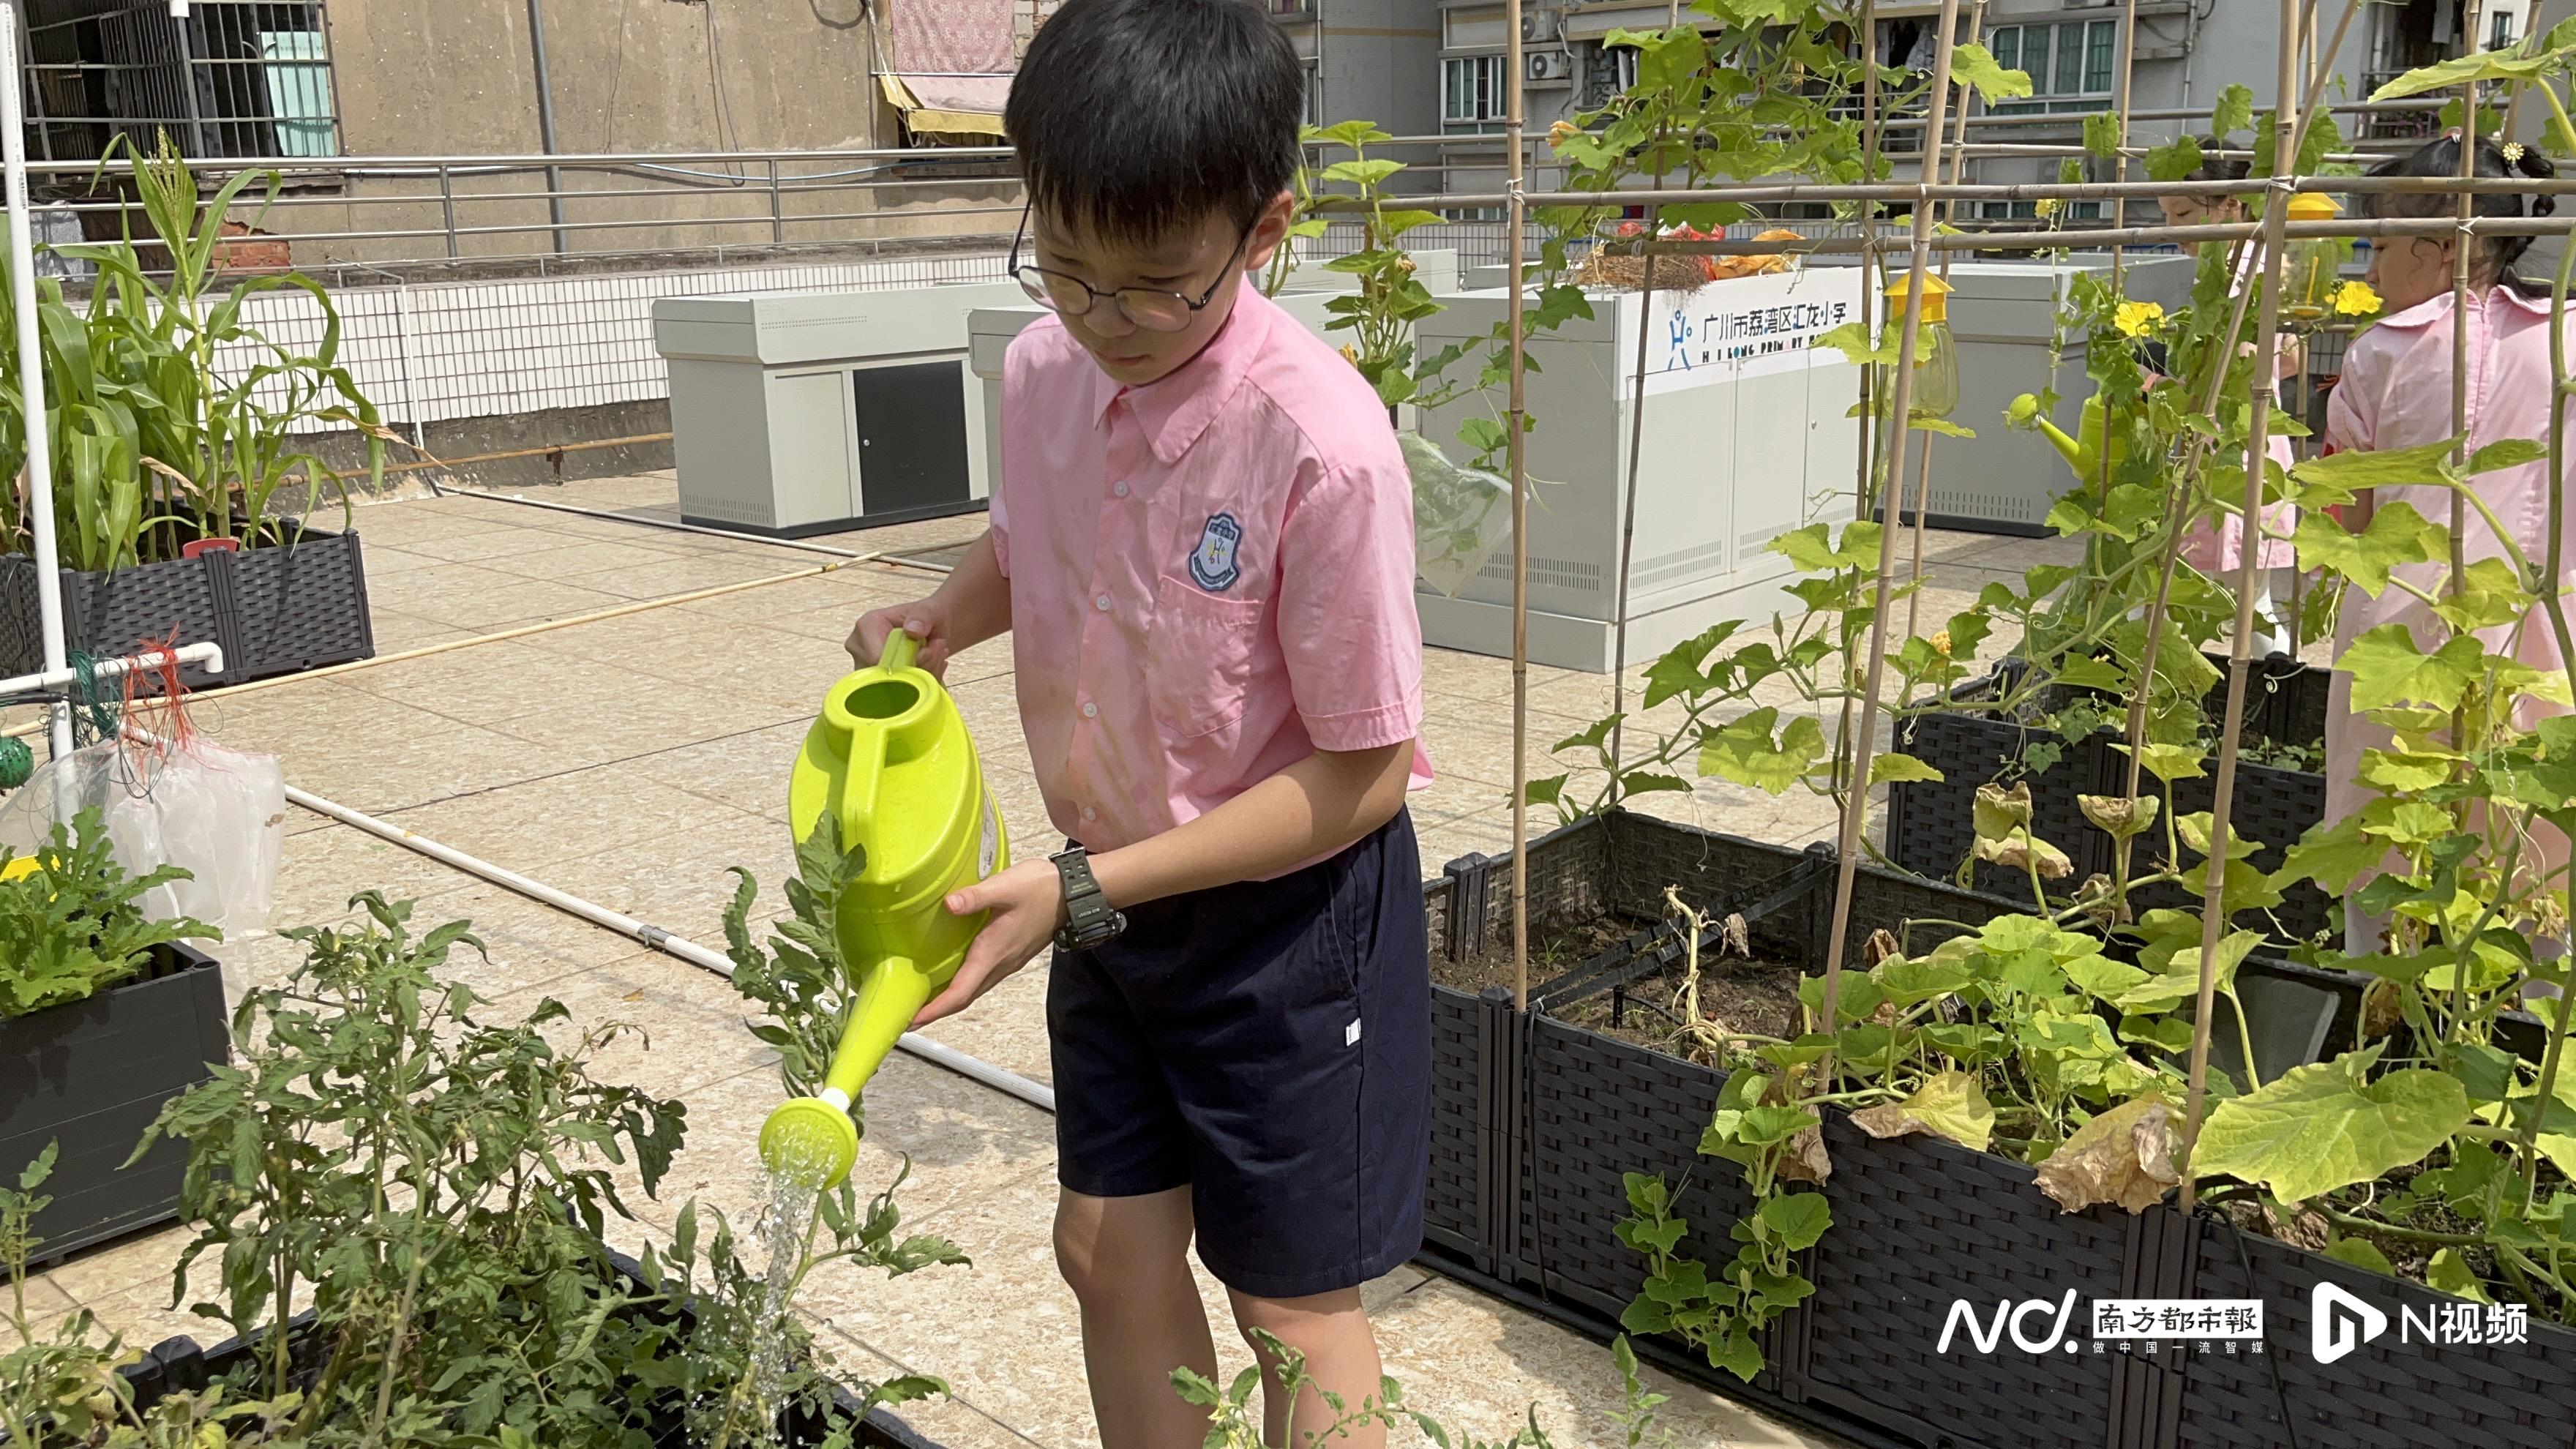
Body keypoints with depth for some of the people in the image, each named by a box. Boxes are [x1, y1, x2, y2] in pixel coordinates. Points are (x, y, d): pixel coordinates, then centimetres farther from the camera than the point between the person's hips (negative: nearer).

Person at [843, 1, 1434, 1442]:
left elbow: (1361, 776, -23)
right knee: (1109, 1250, 19)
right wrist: (946, 613, -6)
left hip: (1285, 910, -6)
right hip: (1109, 895, 6)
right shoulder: (1045, 370, -8)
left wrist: (1083, 888, -22)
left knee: (1291, 1301, 11)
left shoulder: (1319, 442, -29)